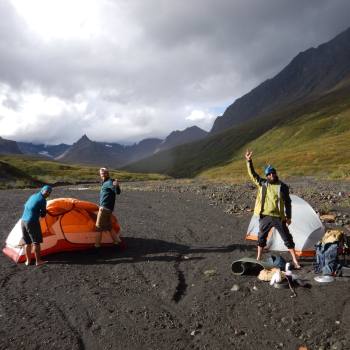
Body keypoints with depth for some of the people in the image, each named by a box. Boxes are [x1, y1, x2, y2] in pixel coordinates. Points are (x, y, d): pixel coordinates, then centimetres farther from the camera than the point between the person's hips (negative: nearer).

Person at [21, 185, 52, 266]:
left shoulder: (33, 196, 12)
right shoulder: (42, 200, -12)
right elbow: (43, 214, -7)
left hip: (23, 220, 8)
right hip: (32, 222, -8)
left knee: (27, 242, 16)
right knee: (36, 242, 2)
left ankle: (28, 260, 24)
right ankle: (38, 261, 9)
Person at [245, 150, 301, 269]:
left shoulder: (283, 186, -3)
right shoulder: (262, 183, 1)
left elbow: (288, 203, 2)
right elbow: (252, 174, -1)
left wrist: (288, 217, -1)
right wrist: (249, 161, -12)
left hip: (279, 217, -2)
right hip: (265, 216, 2)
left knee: (287, 238, 3)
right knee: (261, 237, 14)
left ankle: (295, 260, 15)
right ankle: (258, 258, 30)